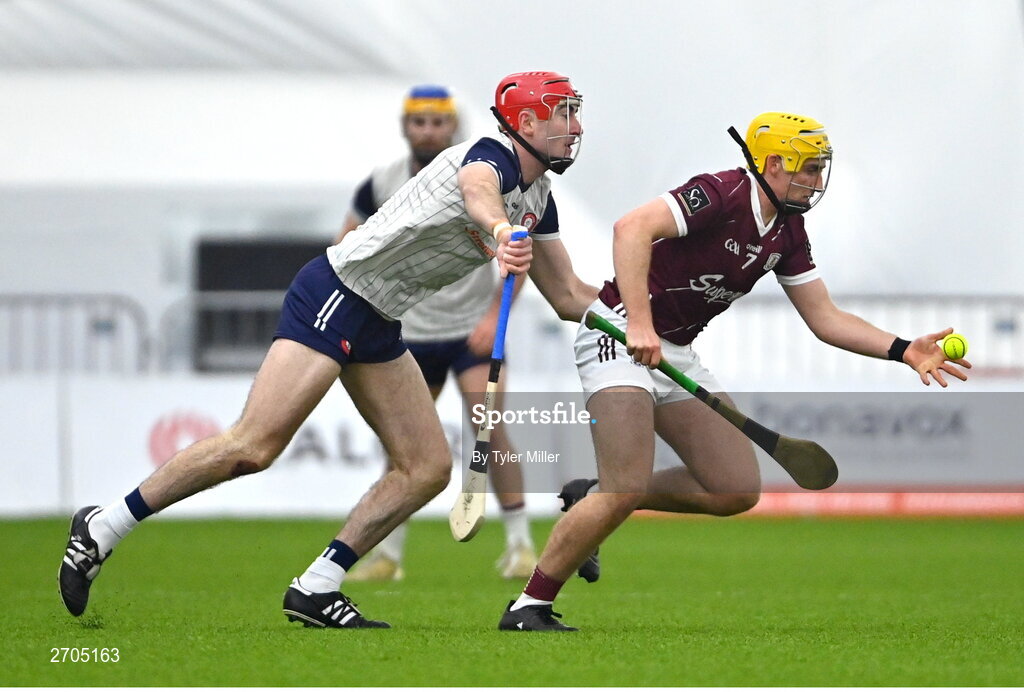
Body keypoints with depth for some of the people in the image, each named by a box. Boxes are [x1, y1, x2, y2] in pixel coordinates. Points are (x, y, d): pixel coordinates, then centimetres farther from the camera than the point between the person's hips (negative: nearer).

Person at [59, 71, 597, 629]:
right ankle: (102, 528, -7)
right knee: (253, 447, -17)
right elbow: (476, 187, -41)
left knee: (428, 468, 2)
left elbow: (568, 296, 21)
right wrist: (501, 230, -63)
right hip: (335, 294, -10)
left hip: (378, 329, 10)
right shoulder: (492, 156, -15)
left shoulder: (538, 199, 12)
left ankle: (316, 589, 2)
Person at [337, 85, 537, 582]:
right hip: (411, 332, 3)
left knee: (491, 428, -17)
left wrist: (495, 315, -21)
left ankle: (519, 545, -11)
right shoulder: (382, 184, -5)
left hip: (474, 329, -3)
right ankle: (387, 554, 18)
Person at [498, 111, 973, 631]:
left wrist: (903, 350, -1)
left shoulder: (787, 232, 8)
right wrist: (640, 324, -39)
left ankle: (592, 499, 16)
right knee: (626, 491, -21)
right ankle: (529, 608, -8)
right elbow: (632, 228, -33)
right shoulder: (722, 195, -19)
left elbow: (825, 318, 11)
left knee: (738, 489, 2)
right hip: (618, 335, -9)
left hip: (675, 353, 9)